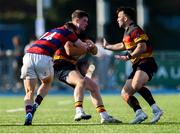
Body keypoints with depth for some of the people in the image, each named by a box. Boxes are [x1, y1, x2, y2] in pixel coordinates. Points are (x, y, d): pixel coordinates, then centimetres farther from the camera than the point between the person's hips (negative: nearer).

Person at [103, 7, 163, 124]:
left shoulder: (135, 30, -9)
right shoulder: (127, 32, 22)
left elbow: (142, 47, -22)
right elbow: (123, 45, 42)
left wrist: (128, 57, -24)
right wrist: (108, 46, 53)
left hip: (146, 63, -11)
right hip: (137, 65, 11)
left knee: (135, 85, -37)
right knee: (125, 93, 4)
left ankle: (155, 109, -36)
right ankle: (139, 113, -9)